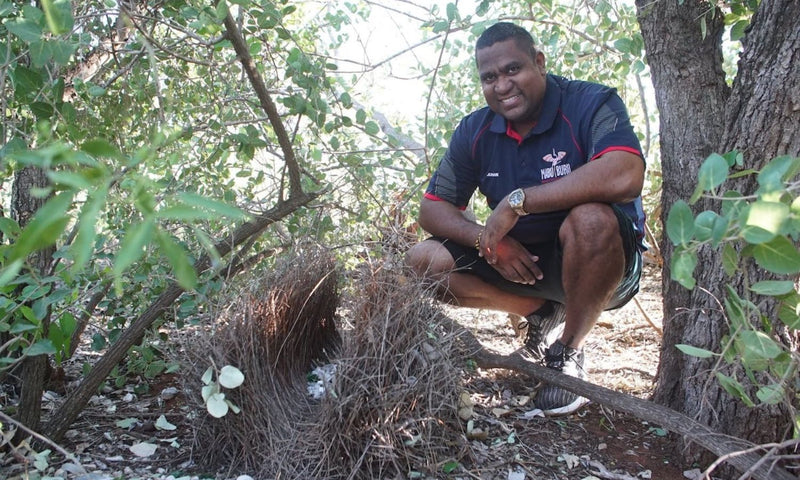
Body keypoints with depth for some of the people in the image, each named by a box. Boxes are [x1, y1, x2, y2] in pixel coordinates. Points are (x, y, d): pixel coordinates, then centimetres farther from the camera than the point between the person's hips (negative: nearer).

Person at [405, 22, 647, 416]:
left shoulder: (591, 104, -17)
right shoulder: (475, 131, -1)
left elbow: (625, 176, -37)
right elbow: (432, 208, 1)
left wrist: (517, 202, -33)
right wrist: (488, 240, -19)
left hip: (603, 263, -5)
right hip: (521, 261, 5)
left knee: (591, 219, -39)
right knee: (422, 262, -9)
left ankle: (568, 352, -13)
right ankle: (543, 313, 5)